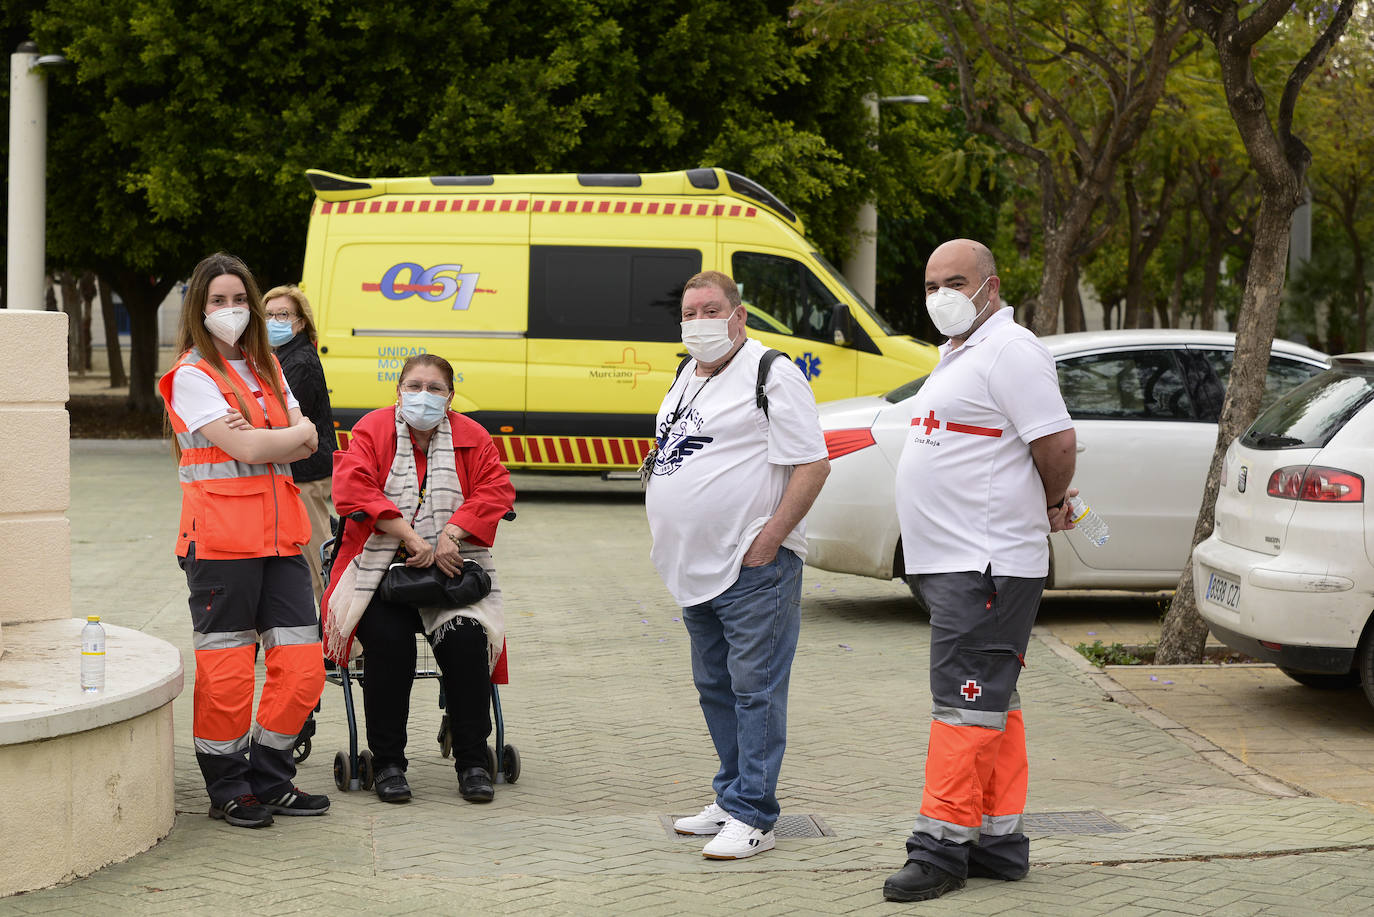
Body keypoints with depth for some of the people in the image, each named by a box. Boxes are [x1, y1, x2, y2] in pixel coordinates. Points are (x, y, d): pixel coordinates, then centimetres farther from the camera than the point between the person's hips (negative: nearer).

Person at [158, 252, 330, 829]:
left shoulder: (266, 368, 18)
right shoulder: (192, 375, -5)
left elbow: (307, 445, 10)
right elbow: (248, 449, -15)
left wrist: (263, 437, -8)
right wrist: (297, 431, 3)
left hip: (279, 532, 7)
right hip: (220, 537, -7)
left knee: (303, 664, 3)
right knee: (226, 673, -3)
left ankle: (268, 781, 17)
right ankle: (228, 791, 12)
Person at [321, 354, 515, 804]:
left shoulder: (471, 437, 10)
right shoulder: (372, 430, 4)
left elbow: (496, 490, 0)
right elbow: (353, 487, -10)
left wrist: (451, 534, -17)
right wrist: (411, 536, -19)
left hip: (451, 569, 1)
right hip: (382, 568, -1)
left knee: (466, 638, -25)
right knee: (388, 641, -27)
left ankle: (472, 761, -11)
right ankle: (388, 763, -12)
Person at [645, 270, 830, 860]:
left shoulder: (772, 376, -10)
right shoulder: (686, 377, 16)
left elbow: (813, 466, -15)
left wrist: (768, 539, -19)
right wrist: (668, 532, 16)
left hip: (753, 569, -9)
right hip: (696, 569, 9)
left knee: (755, 691, -5)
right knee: (715, 688, 16)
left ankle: (751, 817, -2)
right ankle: (732, 798, 27)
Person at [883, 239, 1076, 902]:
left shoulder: (1010, 351, -13)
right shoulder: (958, 354, 19)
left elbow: (1056, 442, -18)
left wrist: (1050, 508, -3)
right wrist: (1050, 511, 18)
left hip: (985, 566, -10)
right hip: (952, 564, 10)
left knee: (966, 702, -9)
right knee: (992, 705, 13)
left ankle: (943, 846, -7)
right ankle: (999, 840, 19)